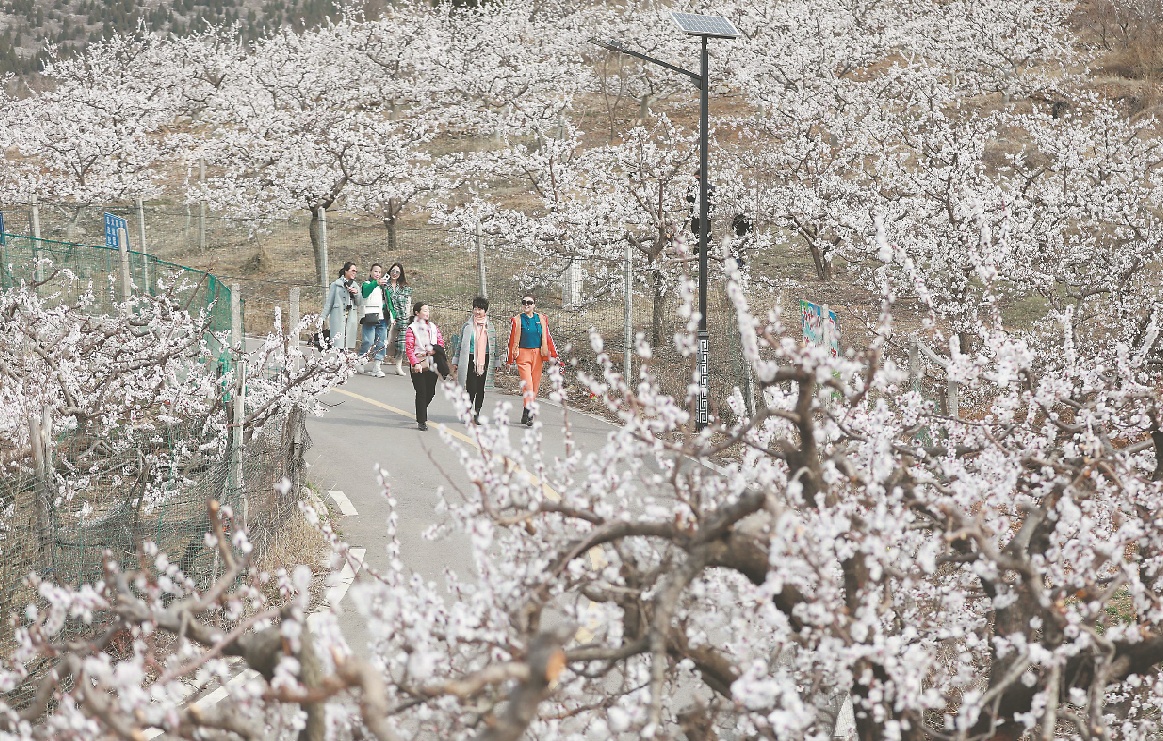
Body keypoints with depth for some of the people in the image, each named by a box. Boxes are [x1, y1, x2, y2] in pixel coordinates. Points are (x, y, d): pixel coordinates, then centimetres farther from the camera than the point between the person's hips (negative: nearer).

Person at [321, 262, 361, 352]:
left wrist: (356, 293, -5)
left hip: (352, 317, 4)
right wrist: (324, 317, 2)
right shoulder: (336, 284, 4)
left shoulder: (355, 286, 16)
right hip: (338, 316, -4)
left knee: (350, 346, 0)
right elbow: (329, 301, 6)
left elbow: (358, 303, 13)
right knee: (338, 345, -12)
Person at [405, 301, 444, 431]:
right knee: (421, 393, -6)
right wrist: (415, 363, -18)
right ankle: (421, 421, 0)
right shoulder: (412, 329, -6)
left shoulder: (433, 327, 12)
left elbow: (441, 341, 15)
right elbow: (409, 348, -10)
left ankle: (421, 413, 35)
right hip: (419, 365, -5)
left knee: (430, 392, 10)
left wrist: (435, 350, -6)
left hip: (432, 364, 5)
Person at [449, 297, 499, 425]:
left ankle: (477, 414, 16)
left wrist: (495, 364, 12)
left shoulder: (490, 327, 9)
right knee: (471, 389, -10)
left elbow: (494, 346, 14)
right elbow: (459, 344, 8)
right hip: (470, 360, -2)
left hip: (484, 360, 2)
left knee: (481, 389, 5)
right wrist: (455, 362, 6)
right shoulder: (467, 326, 3)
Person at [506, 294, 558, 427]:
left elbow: (547, 337, 11)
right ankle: (529, 415, -18)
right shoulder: (517, 320, 0)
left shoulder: (541, 319, 8)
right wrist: (511, 359, 1)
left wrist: (552, 355, 7)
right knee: (527, 383, -15)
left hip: (537, 354, 3)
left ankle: (525, 414, 18)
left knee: (535, 385, 6)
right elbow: (512, 340, 2)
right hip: (523, 354, -3)